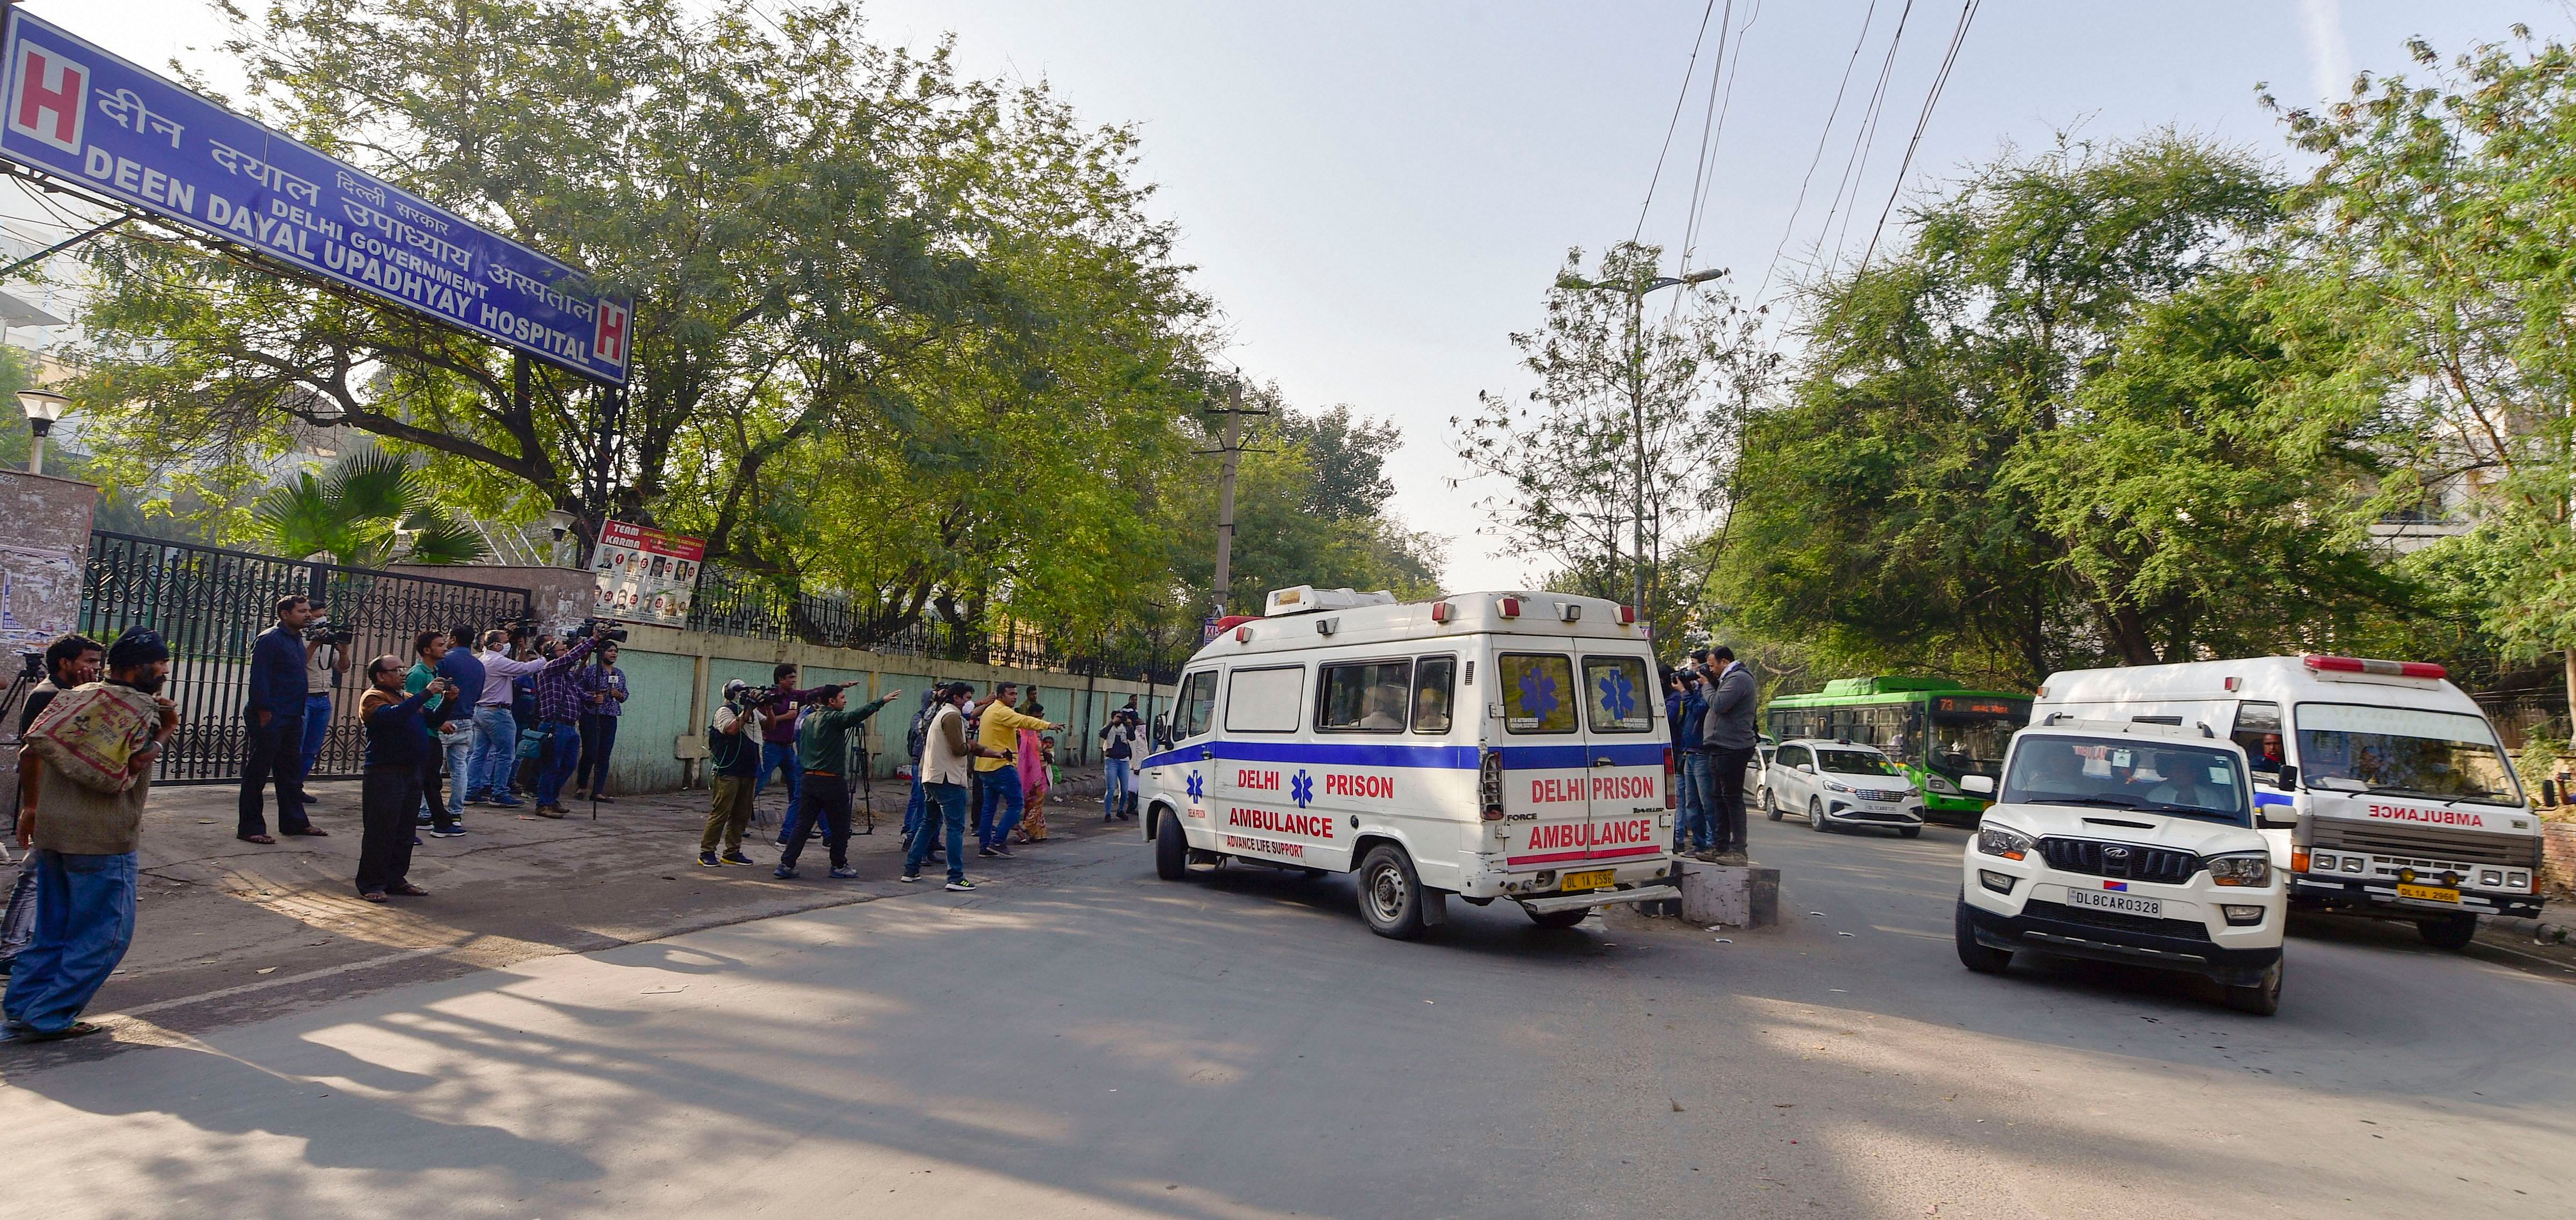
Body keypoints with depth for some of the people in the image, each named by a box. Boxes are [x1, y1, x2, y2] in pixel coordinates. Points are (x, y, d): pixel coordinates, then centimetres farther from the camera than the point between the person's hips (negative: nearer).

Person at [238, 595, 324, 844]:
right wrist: (264, 714, -18)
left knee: (290, 772, 15)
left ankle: (294, 822, 22)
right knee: (258, 774, -1)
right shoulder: (268, 639, -12)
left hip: (292, 719, 9)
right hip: (270, 720, -9)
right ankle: (250, 828, 5)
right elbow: (259, 680, -16)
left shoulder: (298, 640, 14)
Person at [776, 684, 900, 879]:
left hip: (810, 779, 7)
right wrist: (882, 701, -28)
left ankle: (786, 864, 4)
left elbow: (800, 746, 18)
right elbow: (856, 715, -28)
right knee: (839, 826, 6)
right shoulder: (834, 718, -12)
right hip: (831, 781, -7)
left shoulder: (809, 719, 12)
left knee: (802, 823, 8)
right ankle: (839, 866, 13)